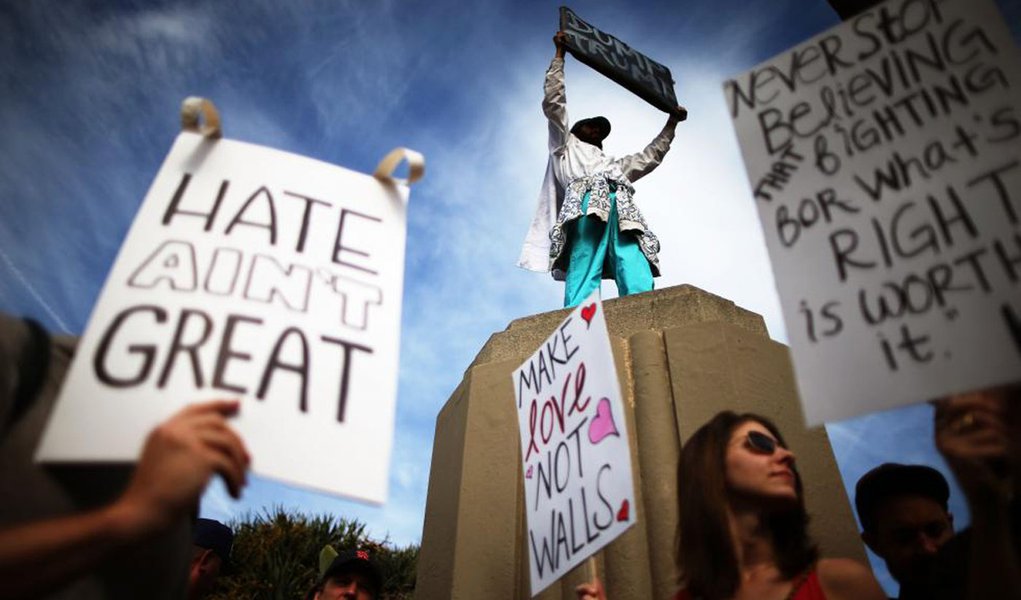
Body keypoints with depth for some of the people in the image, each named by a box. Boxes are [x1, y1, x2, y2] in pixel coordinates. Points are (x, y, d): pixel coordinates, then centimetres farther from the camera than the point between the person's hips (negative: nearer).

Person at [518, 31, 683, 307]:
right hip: (587, 205, -5)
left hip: (624, 213, 5)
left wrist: (671, 123, 55)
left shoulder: (616, 165, 46)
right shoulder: (566, 148, 33)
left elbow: (652, 155, 54)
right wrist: (560, 54, 29)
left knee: (639, 289, -21)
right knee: (583, 279, -26)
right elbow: (553, 101, 27)